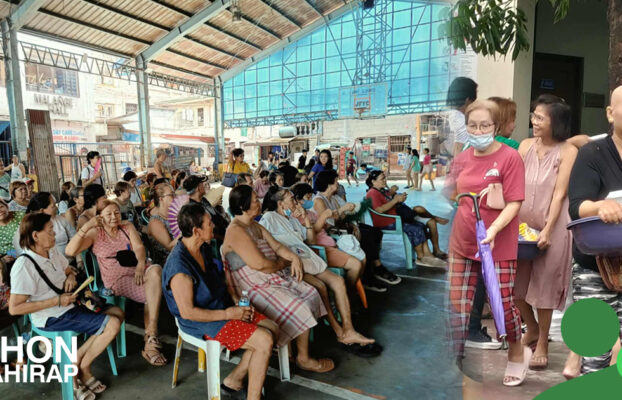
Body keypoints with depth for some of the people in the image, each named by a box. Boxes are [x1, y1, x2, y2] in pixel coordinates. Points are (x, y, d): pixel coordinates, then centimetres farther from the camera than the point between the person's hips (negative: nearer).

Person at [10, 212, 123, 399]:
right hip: (52, 318, -9)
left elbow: (68, 270, 21)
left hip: (69, 305, 9)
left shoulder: (52, 251, 3)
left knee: (117, 312, 0)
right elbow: (14, 308, -21)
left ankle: (76, 361, 3)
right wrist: (57, 301, -22)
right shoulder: (24, 265, -21)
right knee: (112, 325, -18)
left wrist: (71, 277, -3)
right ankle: (82, 370, 3)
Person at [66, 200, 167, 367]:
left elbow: (139, 246, 1)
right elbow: (70, 251, -7)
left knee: (155, 270, -34)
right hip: (117, 280, -3)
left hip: (138, 271, 3)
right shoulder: (96, 233, 7)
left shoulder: (128, 227, 17)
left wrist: (141, 265, -18)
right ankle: (151, 337, -16)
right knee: (155, 292, -30)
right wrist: (86, 227, -16)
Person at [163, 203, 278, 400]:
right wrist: (228, 314, -19)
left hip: (222, 307, 9)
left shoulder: (204, 249, 3)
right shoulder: (179, 267, -25)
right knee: (264, 341, -20)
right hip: (203, 322, -9)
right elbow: (187, 312, -23)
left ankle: (234, 380, 12)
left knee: (272, 328, 2)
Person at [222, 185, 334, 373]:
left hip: (272, 279, 10)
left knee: (311, 294, 2)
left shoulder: (255, 226, 13)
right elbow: (260, 264, -24)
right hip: (255, 287, -10)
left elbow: (276, 246, 12)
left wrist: (294, 257, -8)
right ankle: (304, 359, 4)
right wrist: (285, 263, -7)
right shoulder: (235, 231, -19)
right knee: (302, 309, -17)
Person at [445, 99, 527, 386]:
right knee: (457, 305, 7)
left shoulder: (510, 157, -10)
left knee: (502, 304, 8)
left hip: (498, 245, -4)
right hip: (461, 243, 4)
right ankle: (455, 360, 24)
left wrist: (493, 230, -28)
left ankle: (518, 353, 38)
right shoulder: (463, 158, 6)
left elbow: (514, 203, -15)